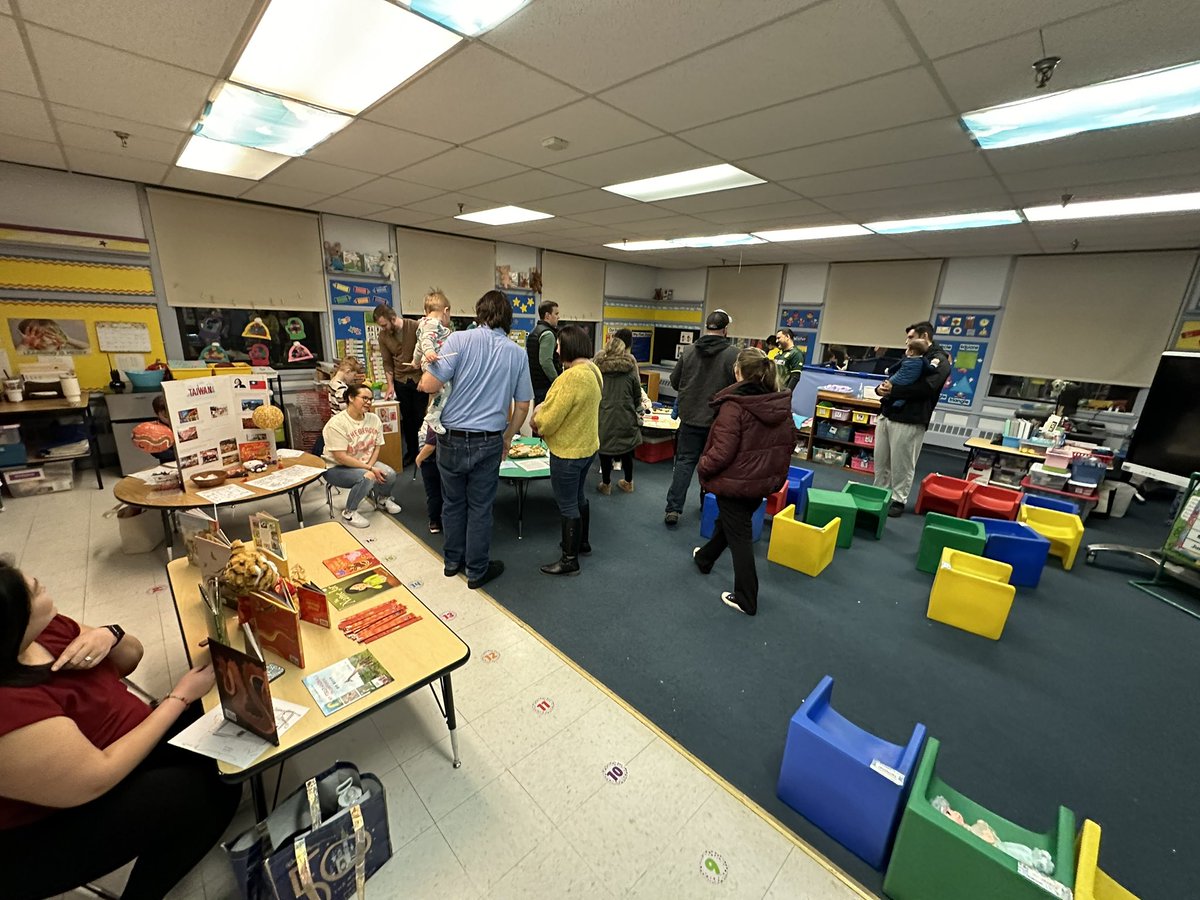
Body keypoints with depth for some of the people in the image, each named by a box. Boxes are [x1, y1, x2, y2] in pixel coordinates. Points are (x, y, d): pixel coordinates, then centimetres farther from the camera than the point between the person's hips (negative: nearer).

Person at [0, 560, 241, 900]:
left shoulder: (41, 629, -12)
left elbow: (131, 657, 2)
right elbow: (99, 779, -26)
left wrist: (109, 636, -20)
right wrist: (180, 697, -18)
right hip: (47, 831, -7)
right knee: (210, 789, -14)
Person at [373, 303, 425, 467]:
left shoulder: (415, 327, -14)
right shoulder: (383, 336, -3)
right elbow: (387, 362, 3)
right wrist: (390, 384, -2)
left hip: (419, 378, -3)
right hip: (400, 381, 3)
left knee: (421, 416, 1)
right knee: (407, 418, 9)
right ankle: (411, 451, 22)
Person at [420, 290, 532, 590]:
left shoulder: (460, 340, -8)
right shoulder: (517, 354, 1)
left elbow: (429, 385, -14)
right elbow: (522, 406, 4)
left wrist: (425, 376, 10)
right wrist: (507, 437, 17)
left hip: (452, 438, 0)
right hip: (489, 442, 1)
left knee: (453, 503, 18)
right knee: (480, 508, 12)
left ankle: (452, 561, 35)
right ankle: (476, 571, 26)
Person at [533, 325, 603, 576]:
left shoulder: (571, 377, -26)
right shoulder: (593, 370, 4)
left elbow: (549, 420, -23)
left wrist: (537, 417, -2)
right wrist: (545, 411, 5)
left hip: (568, 452, -9)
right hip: (587, 445, 9)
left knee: (567, 505, 4)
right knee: (578, 497, 25)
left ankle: (570, 560, 19)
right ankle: (582, 541, 43)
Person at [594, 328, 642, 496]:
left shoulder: (599, 361, -2)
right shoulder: (629, 363, -6)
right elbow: (637, 392, 1)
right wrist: (636, 409, 18)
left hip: (603, 412, 0)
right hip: (625, 413, 0)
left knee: (605, 446, 11)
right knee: (626, 447, 14)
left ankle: (606, 484, 21)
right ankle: (628, 482, 27)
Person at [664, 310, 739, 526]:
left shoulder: (689, 351, -1)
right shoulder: (733, 353, -12)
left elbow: (674, 381, 8)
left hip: (690, 417, 2)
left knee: (684, 462, 6)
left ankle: (673, 509, 2)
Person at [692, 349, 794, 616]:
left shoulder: (734, 406, -25)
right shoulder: (782, 404, -2)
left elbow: (722, 451, -26)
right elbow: (788, 441, 8)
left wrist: (703, 467, -7)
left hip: (734, 482, -7)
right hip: (764, 481, 7)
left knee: (739, 536, 7)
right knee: (729, 521, 26)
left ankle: (745, 599, 19)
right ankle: (705, 558, 51)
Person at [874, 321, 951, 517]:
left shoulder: (939, 360, -4)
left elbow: (925, 388, -20)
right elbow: (890, 376, 19)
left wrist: (893, 390, -17)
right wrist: (881, 388, -4)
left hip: (908, 421, -8)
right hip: (886, 415, 8)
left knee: (901, 464, 0)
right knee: (881, 460, 12)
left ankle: (898, 500, 11)